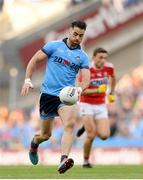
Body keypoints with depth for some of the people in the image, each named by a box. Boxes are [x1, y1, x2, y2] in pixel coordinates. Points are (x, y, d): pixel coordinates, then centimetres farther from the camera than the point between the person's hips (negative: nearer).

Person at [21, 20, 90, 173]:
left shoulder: (83, 56, 7)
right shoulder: (54, 46, 2)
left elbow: (86, 79, 0)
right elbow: (34, 60, 4)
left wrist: (80, 88, -23)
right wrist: (27, 80, -6)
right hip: (48, 94, -1)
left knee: (70, 123, -29)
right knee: (46, 134, 8)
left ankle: (63, 161, -40)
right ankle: (34, 143, 45)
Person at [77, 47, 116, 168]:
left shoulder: (109, 67, -6)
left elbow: (113, 77, 19)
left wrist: (112, 93, 16)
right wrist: (98, 90, -30)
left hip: (101, 106, 4)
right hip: (86, 105, -4)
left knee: (104, 135, -10)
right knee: (91, 136, -15)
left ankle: (88, 126, 22)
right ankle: (86, 161, 7)